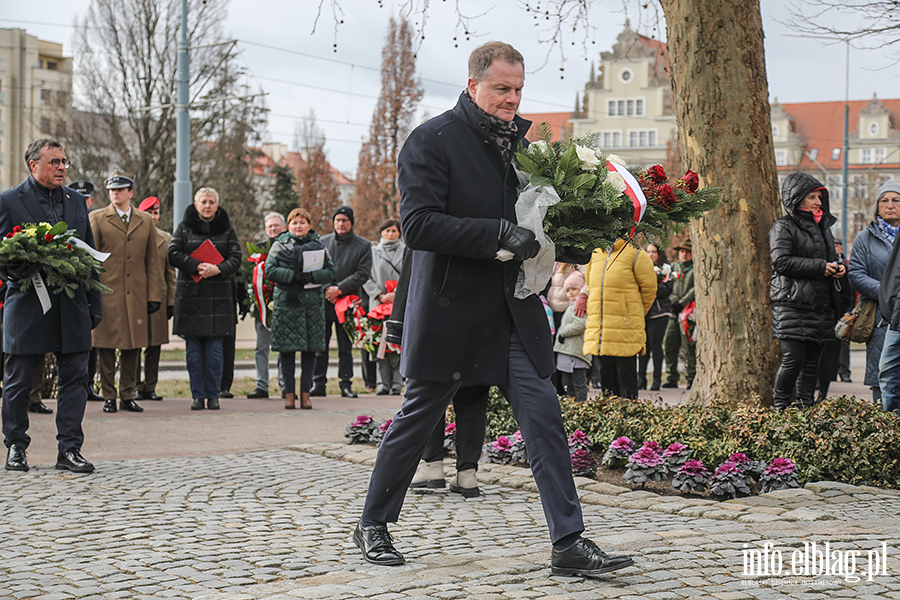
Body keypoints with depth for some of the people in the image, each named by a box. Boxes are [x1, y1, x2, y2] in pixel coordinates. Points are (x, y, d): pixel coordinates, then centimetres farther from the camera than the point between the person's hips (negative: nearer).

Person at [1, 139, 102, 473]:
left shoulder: (76, 201, 13)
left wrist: (94, 303, 12)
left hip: (72, 306, 4)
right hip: (27, 305, -4)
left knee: (74, 377, 1)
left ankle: (69, 449, 7)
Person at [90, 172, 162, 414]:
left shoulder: (145, 221, 13)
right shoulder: (98, 218, 6)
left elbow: (152, 262, 14)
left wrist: (154, 295, 7)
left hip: (136, 296, 2)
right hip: (107, 293, -2)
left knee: (133, 347, 4)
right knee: (106, 346, -1)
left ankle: (128, 396, 13)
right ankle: (109, 397, 7)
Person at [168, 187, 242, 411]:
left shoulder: (226, 228, 10)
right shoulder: (185, 227, 8)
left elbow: (236, 258, 3)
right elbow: (173, 253, -2)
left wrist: (217, 269, -16)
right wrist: (197, 266, -15)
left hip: (219, 296, 0)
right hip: (190, 294, 0)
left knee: (214, 348, 0)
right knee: (193, 349, 1)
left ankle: (213, 395, 8)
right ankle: (197, 395, 7)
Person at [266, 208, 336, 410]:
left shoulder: (318, 245, 11)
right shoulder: (279, 245, 7)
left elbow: (330, 271, 4)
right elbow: (270, 270, -3)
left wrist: (312, 276, -13)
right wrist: (293, 275, -15)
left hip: (312, 302, 1)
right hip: (286, 301, -1)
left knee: (310, 348, 2)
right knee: (287, 348, -2)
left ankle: (305, 392, 10)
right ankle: (289, 393, 6)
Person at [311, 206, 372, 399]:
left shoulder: (363, 246, 4)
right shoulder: (322, 242, 9)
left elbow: (363, 274, -3)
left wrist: (339, 288, -12)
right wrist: (326, 289, -8)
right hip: (323, 301, 1)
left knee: (346, 348, 4)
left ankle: (346, 384, 10)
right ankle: (318, 384, 8)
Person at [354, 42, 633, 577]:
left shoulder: (518, 140, 11)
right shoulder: (432, 140, -10)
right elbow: (418, 225, -20)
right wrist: (500, 233, -26)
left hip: (514, 310, 5)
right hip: (449, 310, -5)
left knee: (545, 417, -4)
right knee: (417, 418, 7)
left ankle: (570, 543, -2)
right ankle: (373, 526, 25)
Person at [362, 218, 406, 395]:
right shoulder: (373, 252, 13)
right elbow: (366, 278, 8)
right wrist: (380, 295, -4)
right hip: (379, 303, 1)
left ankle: (397, 384, -4)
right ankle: (383, 384, 1)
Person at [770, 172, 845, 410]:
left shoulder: (823, 226, 20)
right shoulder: (783, 227, -3)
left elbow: (831, 256, 32)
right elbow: (781, 261, -16)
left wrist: (839, 267, 7)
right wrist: (820, 266, -15)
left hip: (820, 305, 7)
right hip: (792, 304, -7)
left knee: (812, 362, 6)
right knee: (793, 360, -11)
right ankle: (780, 408, 1)